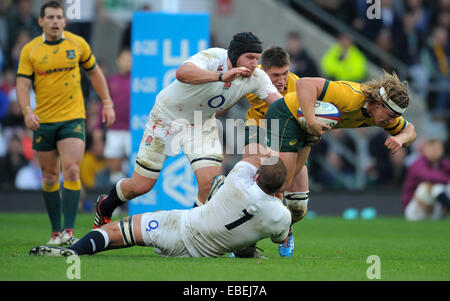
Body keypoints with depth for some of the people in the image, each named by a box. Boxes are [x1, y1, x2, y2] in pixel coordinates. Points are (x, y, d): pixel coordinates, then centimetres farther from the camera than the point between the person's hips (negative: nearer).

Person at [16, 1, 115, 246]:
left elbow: (94, 72, 15)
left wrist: (107, 103, 11)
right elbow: (23, 83, -5)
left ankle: (69, 231, -18)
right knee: (49, 177, 6)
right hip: (43, 122, 1)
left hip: (73, 118, -1)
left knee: (71, 171, -16)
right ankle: (56, 232, 18)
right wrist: (26, 110, -22)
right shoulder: (30, 51, 0)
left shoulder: (78, 44, 3)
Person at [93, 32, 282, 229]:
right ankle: (105, 208, 33)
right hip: (167, 116, -4)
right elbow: (182, 72, -51)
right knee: (140, 186, 2)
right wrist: (221, 76, -62)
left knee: (210, 182, -18)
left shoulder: (256, 77, -16)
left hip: (202, 124, 4)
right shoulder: (213, 58, -32)